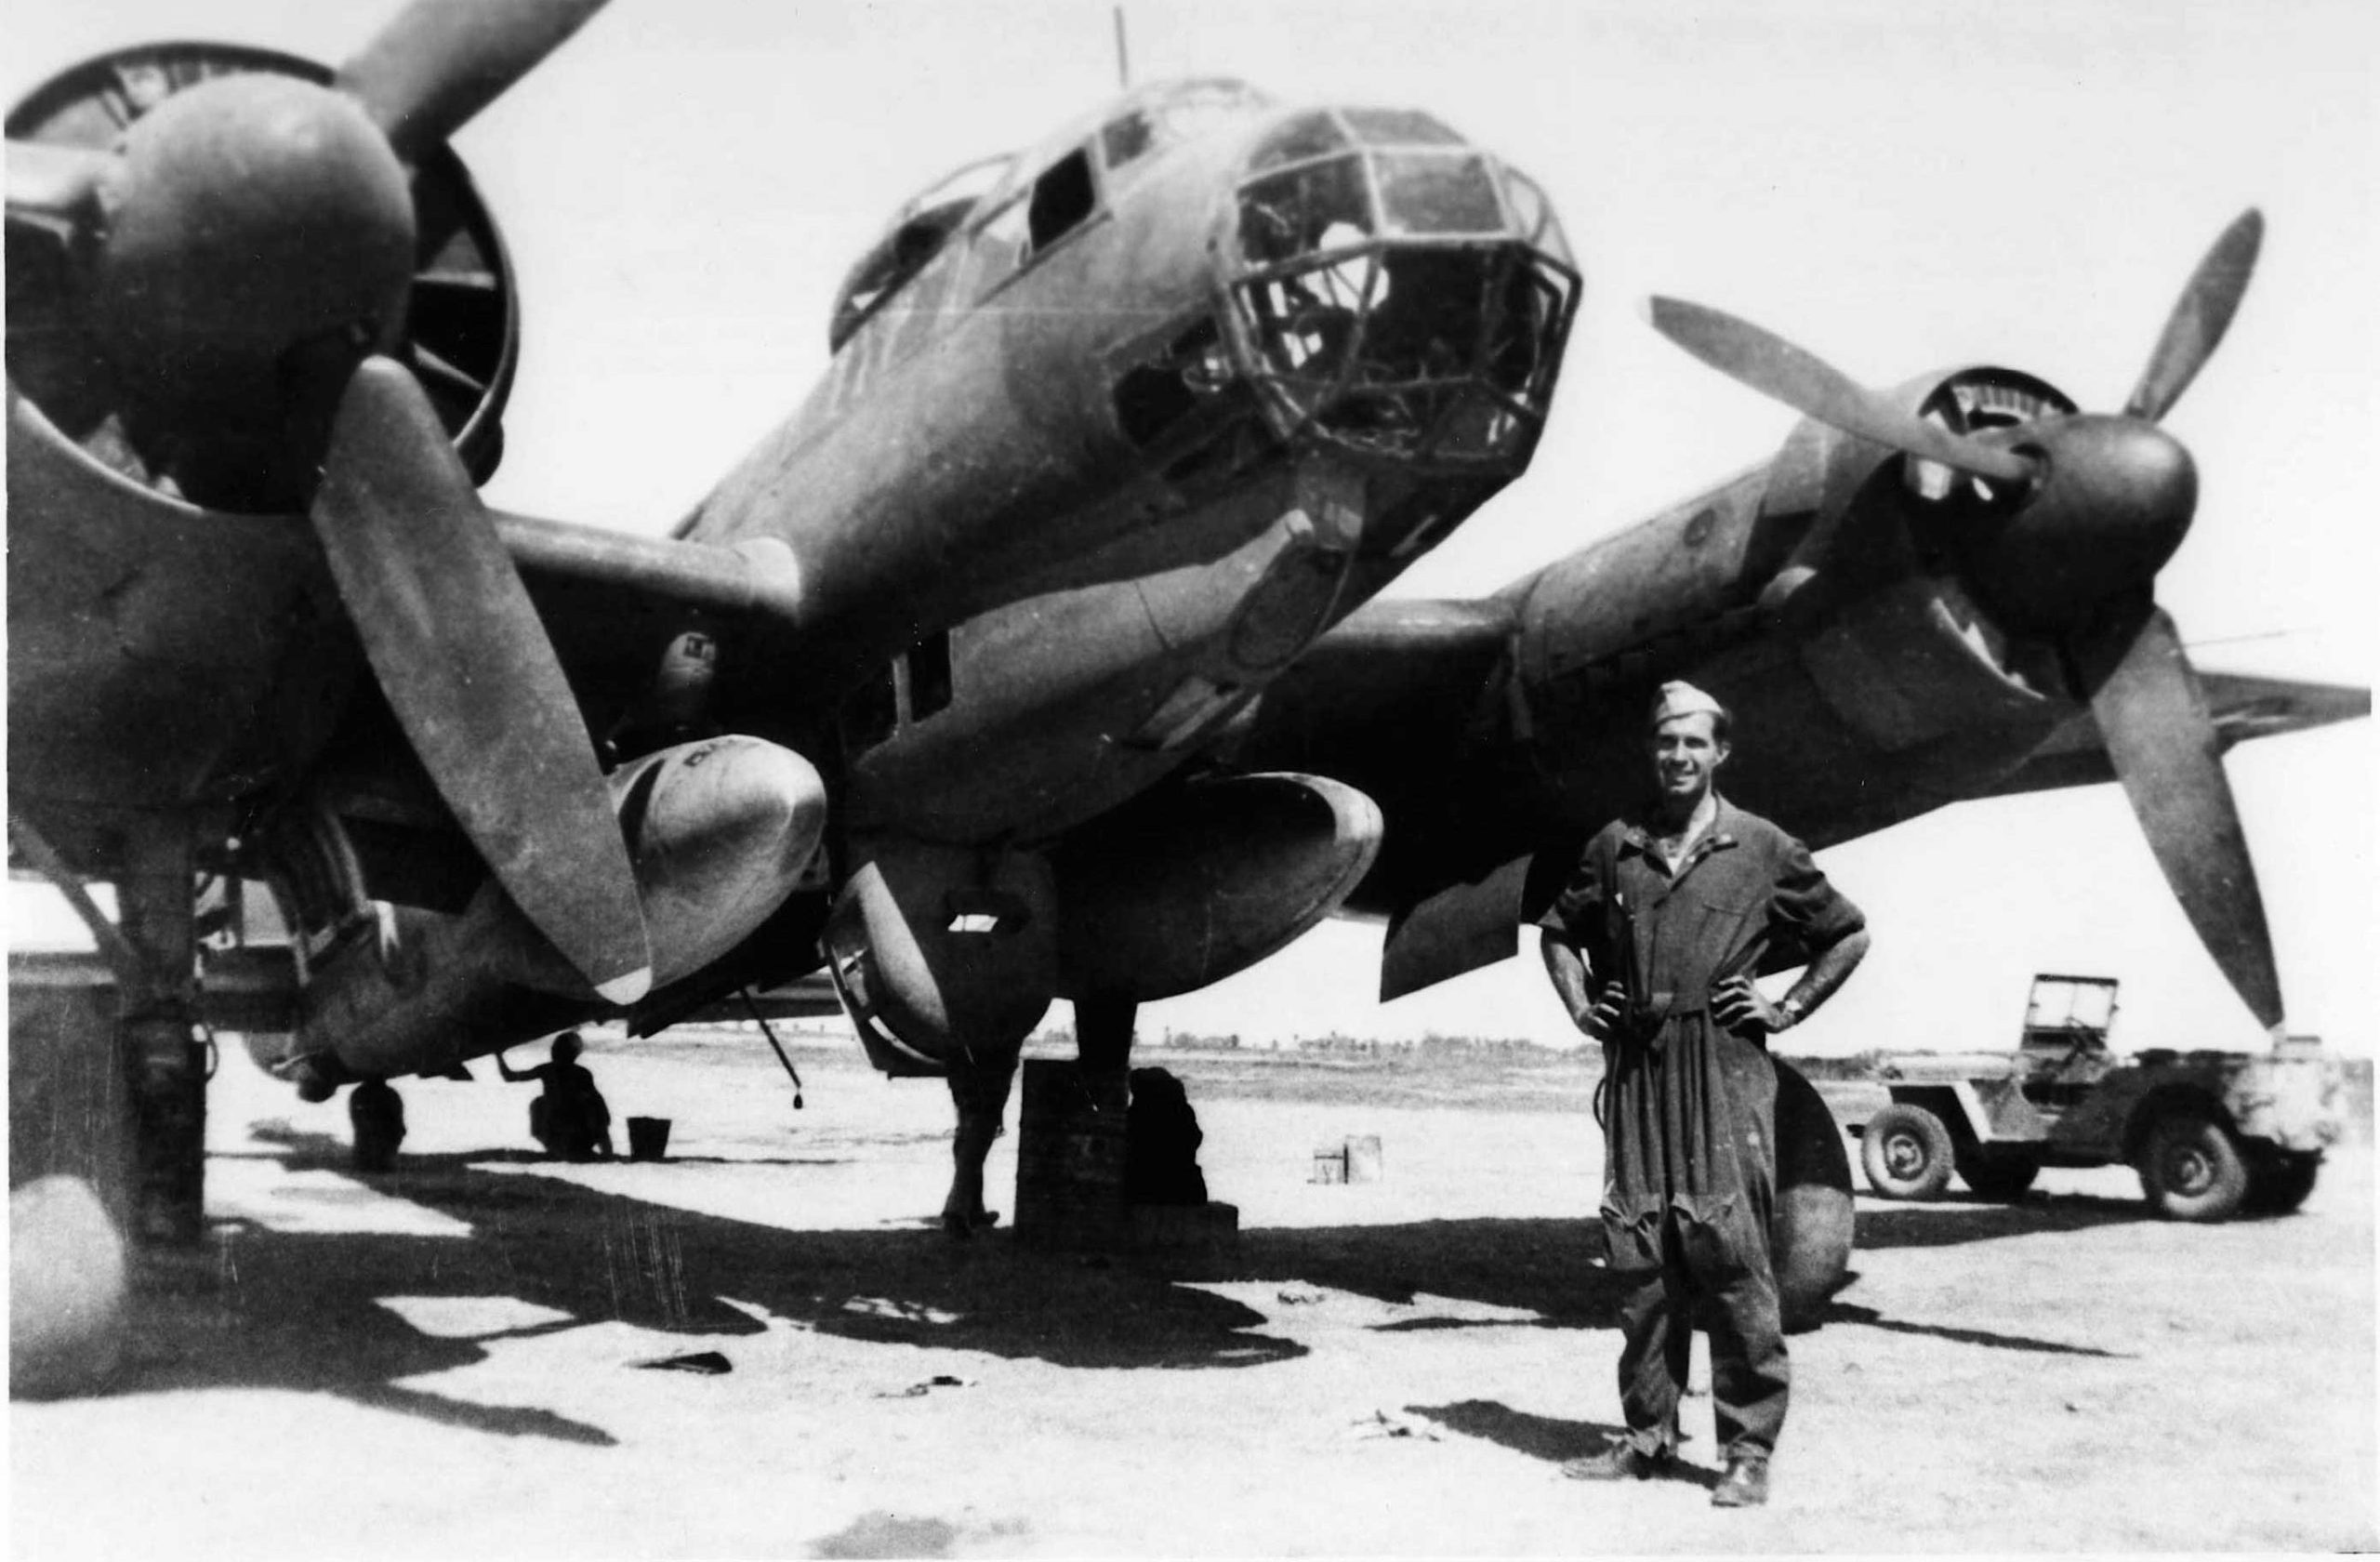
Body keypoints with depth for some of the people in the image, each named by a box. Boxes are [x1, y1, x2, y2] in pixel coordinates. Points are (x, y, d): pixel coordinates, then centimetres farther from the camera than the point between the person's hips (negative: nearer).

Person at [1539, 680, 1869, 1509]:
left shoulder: (1762, 849, 3)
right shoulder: (1614, 847, 12)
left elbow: (1848, 935, 12)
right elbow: (1560, 930, 27)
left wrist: (1786, 1011, 3)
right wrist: (1582, 1006, 13)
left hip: (1725, 1074, -3)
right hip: (1636, 1074, 4)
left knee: (1729, 1252, -6)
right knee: (1641, 1257, 6)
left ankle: (1749, 1449, 0)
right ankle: (1648, 1435, 16)